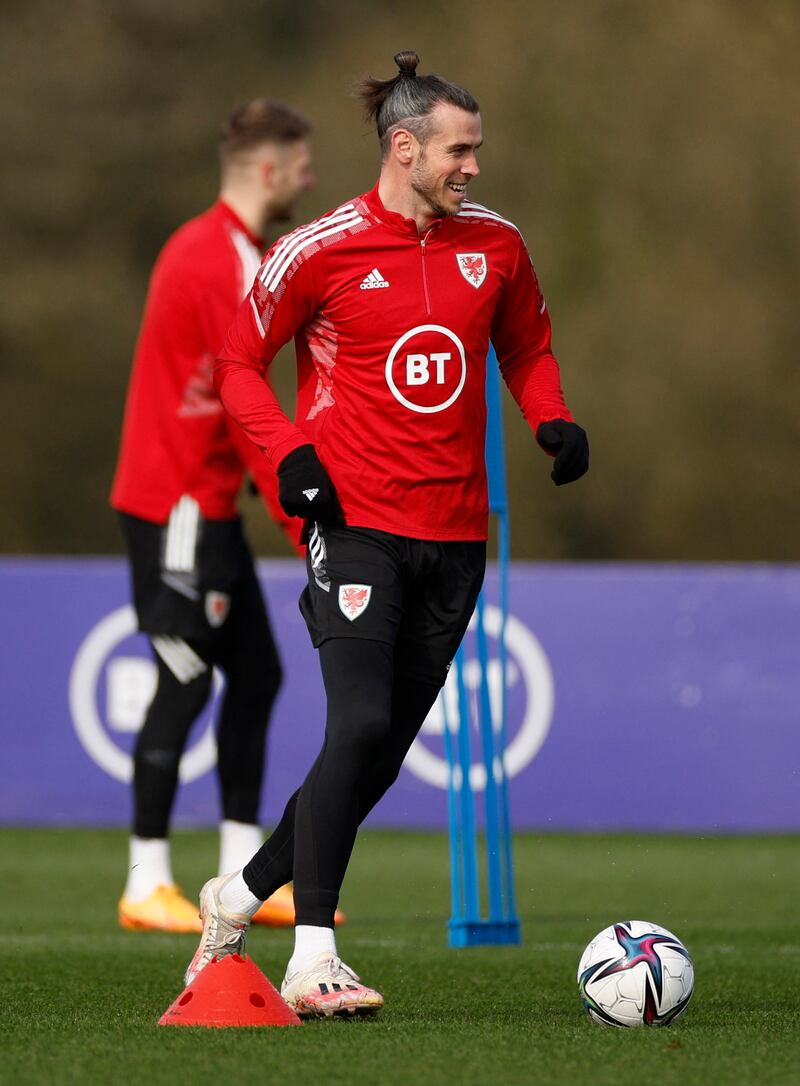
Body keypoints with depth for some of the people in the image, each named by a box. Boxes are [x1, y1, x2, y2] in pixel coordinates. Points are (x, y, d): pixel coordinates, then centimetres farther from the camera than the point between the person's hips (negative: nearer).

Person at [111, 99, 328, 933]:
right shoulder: (225, 262, -16)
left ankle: (245, 877, 14)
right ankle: (147, 885, -4)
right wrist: (302, 517, -18)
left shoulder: (206, 248, 16)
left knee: (256, 673, 11)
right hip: (180, 501, -10)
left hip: (203, 502, 10)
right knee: (186, 680, -8)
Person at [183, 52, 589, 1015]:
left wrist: (552, 421, 4)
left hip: (454, 531, 5)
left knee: (383, 751, 6)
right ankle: (312, 959, -16)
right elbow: (238, 361, 4)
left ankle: (239, 896, 25)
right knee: (362, 725, -20)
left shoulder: (495, 243, 7)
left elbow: (526, 347, 23)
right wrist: (289, 452, -10)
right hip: (355, 517, -5)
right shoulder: (322, 249, -5)